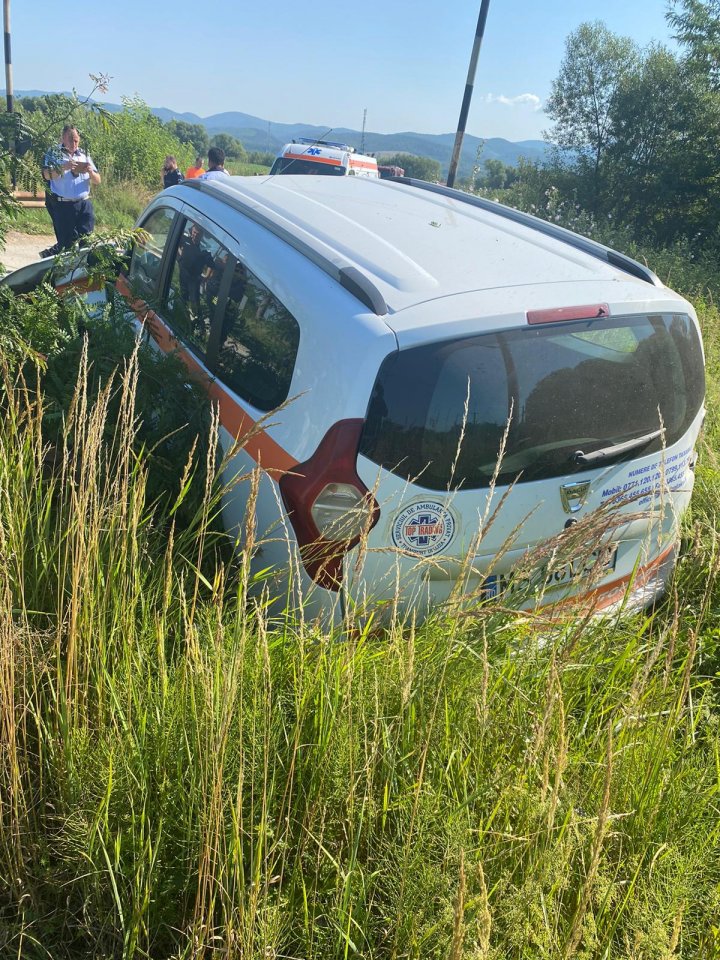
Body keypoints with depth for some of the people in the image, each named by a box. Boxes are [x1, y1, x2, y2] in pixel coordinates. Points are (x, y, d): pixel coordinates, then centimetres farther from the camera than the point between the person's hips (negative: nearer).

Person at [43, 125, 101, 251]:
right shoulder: (55, 153, 1)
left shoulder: (84, 155, 13)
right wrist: (64, 167, -25)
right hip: (64, 206, -3)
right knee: (66, 244, -2)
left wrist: (90, 172, -11)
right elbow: (47, 175, -11)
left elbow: (97, 181, 11)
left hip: (85, 204, 3)